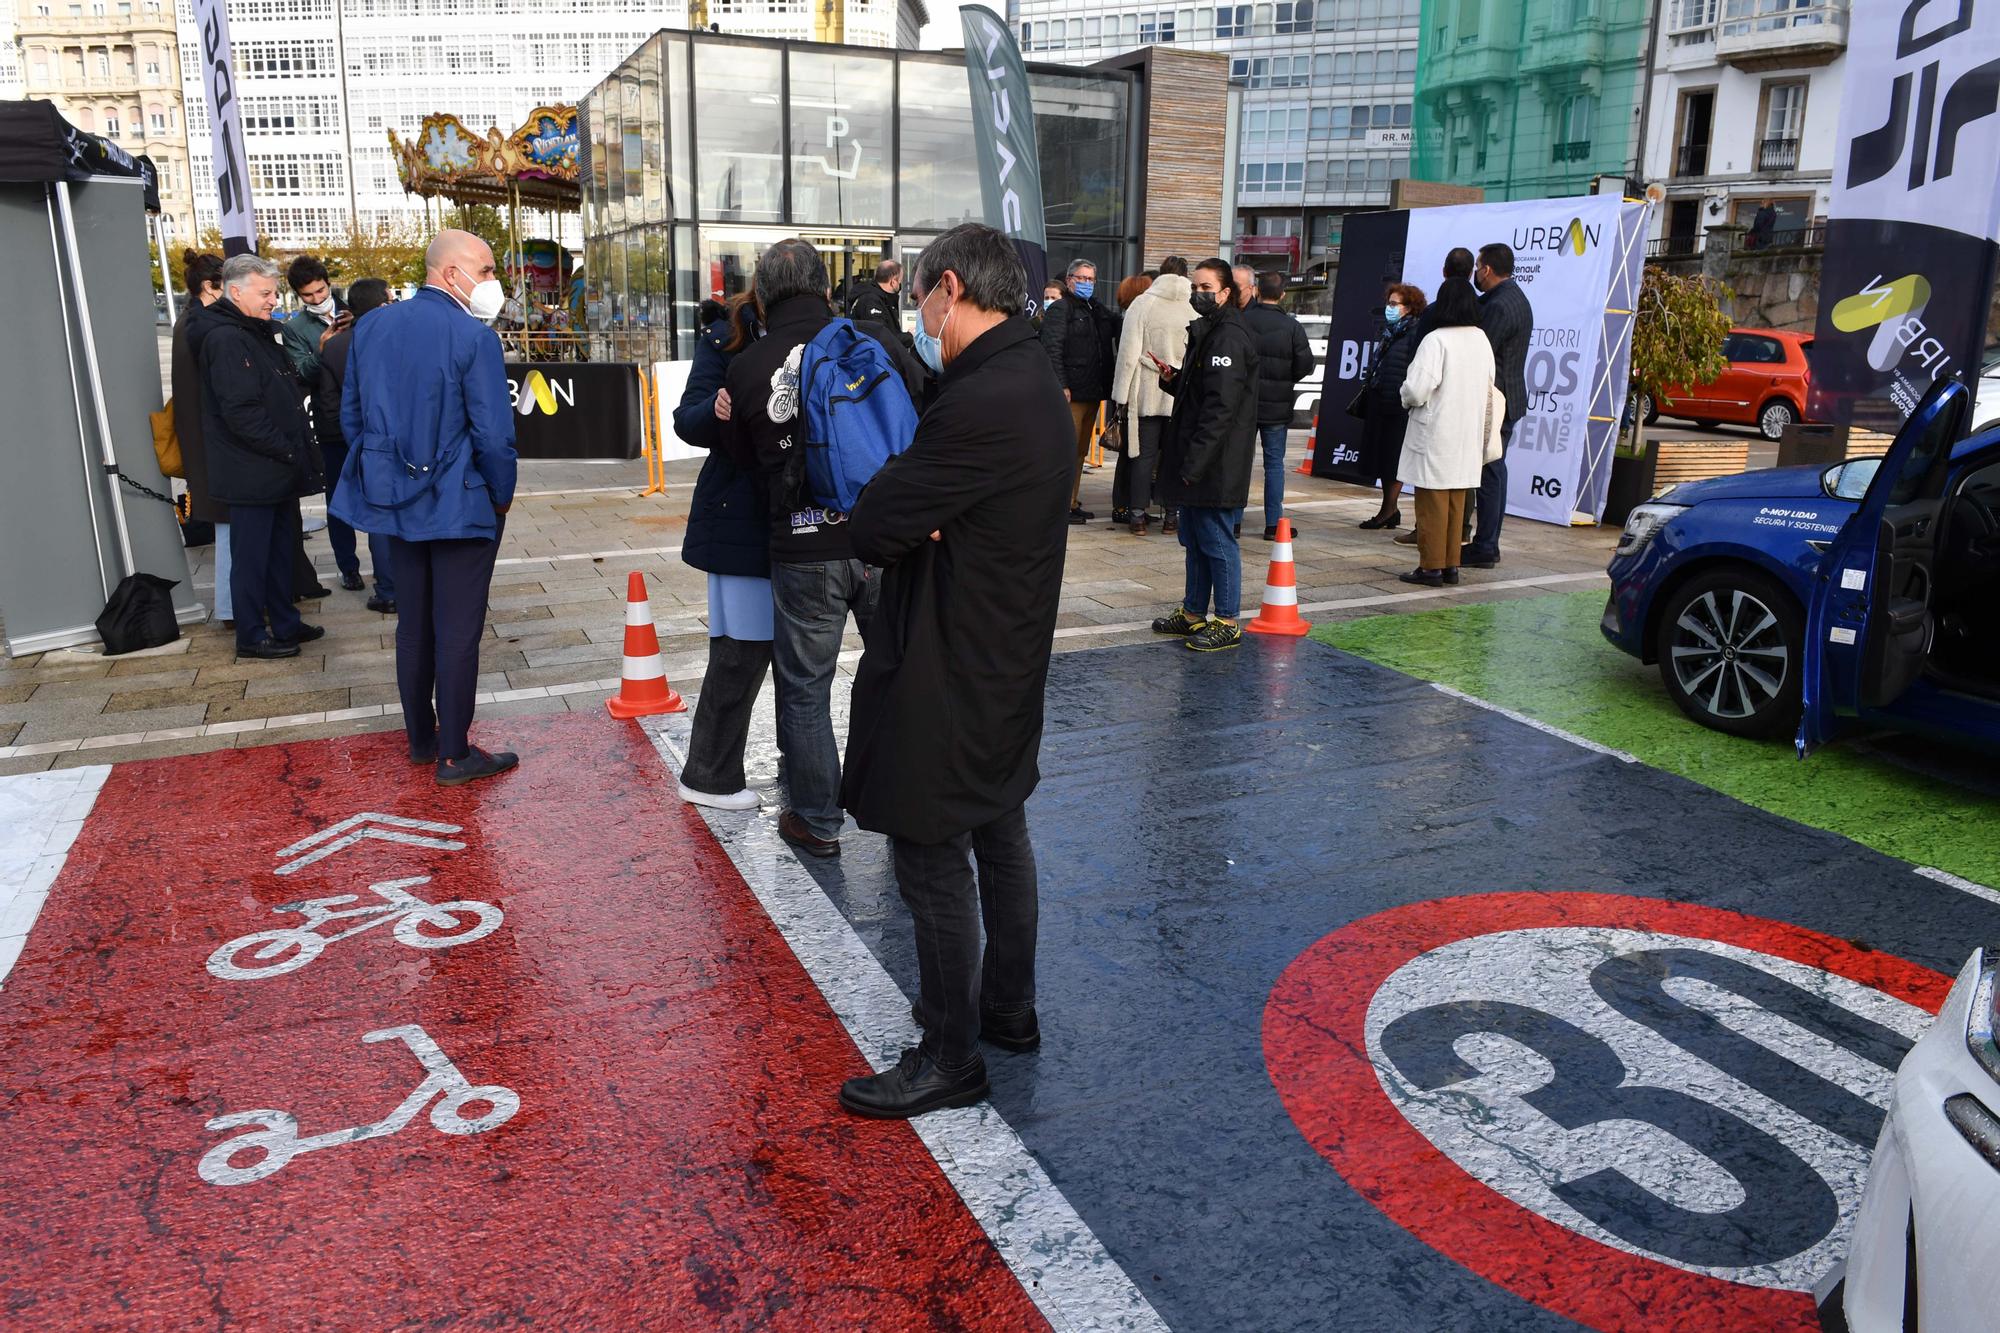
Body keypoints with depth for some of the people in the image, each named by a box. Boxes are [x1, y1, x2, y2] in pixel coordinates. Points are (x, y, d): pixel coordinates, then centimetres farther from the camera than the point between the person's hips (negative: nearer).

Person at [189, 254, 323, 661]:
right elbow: (242, 412, -23)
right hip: (251, 472, -10)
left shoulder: (258, 332, 16)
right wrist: (288, 451, -17)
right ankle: (252, 637, 8)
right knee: (251, 556, 0)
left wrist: (298, 448, 13)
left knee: (279, 549, 17)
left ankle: (284, 623, 29)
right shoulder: (226, 339, -16)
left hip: (277, 470, 10)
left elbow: (285, 393, 23)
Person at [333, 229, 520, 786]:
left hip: (396, 501, 7)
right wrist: (502, 497, -4)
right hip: (461, 506, -7)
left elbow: (352, 416, 10)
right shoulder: (473, 336, -16)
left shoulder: (371, 327, 6)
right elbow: (493, 433, -18)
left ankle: (420, 739, 28)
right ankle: (455, 755, 9)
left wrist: (381, 475, 18)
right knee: (457, 631, 1)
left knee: (413, 624, 17)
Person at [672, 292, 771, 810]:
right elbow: (688, 422, -6)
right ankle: (709, 776, 12)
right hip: (742, 518, -4)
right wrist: (716, 410, -28)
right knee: (742, 650, -2)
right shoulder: (728, 338, -3)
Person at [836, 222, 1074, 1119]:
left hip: (947, 676, -10)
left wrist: (892, 503, -3)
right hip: (1006, 665, 10)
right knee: (999, 839, 21)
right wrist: (914, 519, -13)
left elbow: (874, 530, -24)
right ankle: (1008, 1010, 39)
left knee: (934, 862, 3)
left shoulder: (983, 402, -25)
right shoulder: (1033, 380, 8)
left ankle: (950, 1059, 18)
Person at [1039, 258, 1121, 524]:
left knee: (1080, 452, 12)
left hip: (1093, 392, 8)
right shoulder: (1060, 309, -3)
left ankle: (1073, 502, 18)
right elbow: (1052, 350, -13)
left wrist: (1105, 384, 15)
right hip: (1071, 392, -8)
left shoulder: (1098, 310, 21)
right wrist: (1061, 386, -20)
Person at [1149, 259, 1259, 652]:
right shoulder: (1207, 332, 17)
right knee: (1195, 541, 17)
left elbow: (1220, 406, -22)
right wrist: (1172, 377, 5)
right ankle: (1194, 614, 27)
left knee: (1217, 542, -3)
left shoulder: (1229, 337, -16)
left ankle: (1227, 623, 6)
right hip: (1196, 462, 10)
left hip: (1216, 467, -10)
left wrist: (1194, 462, -24)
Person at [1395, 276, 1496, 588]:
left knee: (1432, 503, 0)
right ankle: (1451, 565, 20)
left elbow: (1416, 390, -21)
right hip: (1469, 435, 7)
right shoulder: (1482, 340, 7)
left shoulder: (1436, 340, -17)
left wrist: (1406, 395, 0)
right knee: (1457, 503, 14)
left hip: (1435, 435, -7)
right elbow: (1488, 388, 16)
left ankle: (1431, 567, 3)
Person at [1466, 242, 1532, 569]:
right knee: (1494, 471, 14)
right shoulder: (1516, 298, 15)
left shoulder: (1498, 306, -19)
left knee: (1488, 474, -6)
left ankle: (1484, 548, -2)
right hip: (1508, 398, 10)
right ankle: (1488, 545, 21)